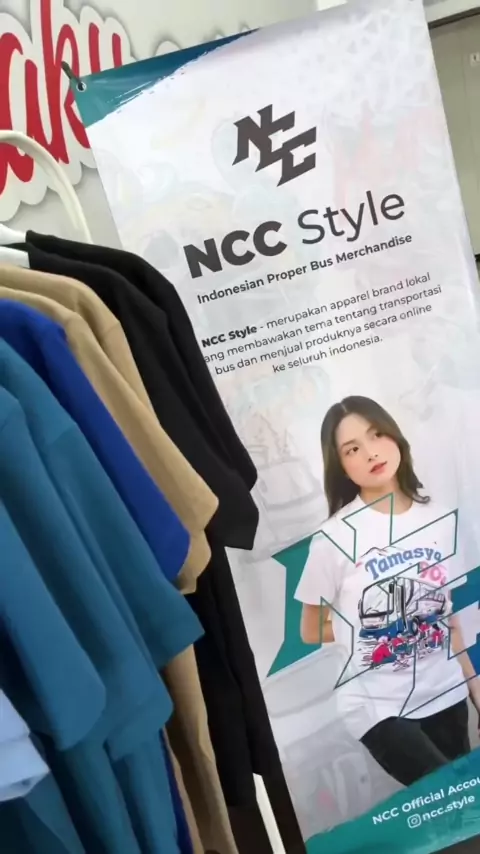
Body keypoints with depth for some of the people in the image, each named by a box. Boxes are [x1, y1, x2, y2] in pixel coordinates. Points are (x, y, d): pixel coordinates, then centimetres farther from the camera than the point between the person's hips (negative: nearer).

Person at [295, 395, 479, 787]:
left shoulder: (439, 519, -1)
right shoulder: (335, 538, -15)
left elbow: (446, 611, 8)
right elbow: (311, 631, -4)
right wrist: (369, 628, -4)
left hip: (445, 693, 4)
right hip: (377, 704, -4)